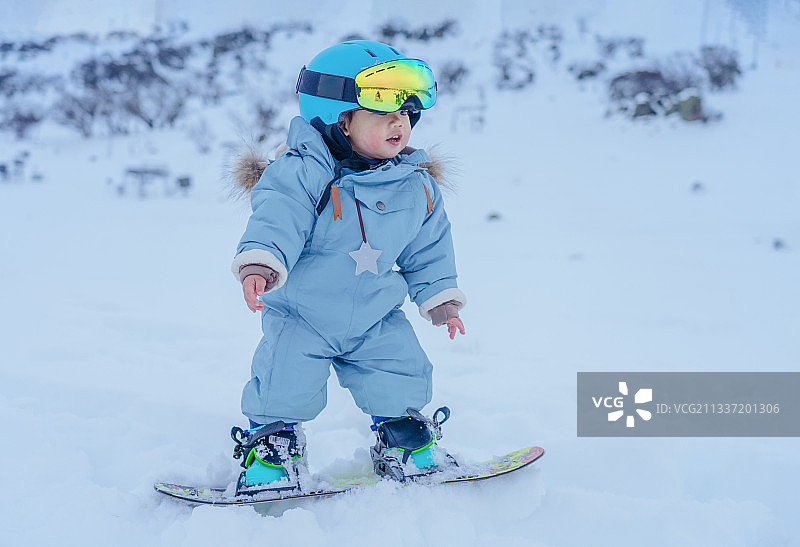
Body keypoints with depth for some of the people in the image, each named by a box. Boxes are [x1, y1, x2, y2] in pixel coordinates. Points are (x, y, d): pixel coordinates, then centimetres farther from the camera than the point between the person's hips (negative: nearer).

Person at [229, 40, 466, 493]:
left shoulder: (417, 186, -1)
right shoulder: (304, 173, -20)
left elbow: (428, 250, 12)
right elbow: (277, 219, -33)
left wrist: (440, 298, 13)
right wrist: (259, 263, -50)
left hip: (376, 318, 4)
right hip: (300, 314, -4)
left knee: (403, 378, 2)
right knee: (286, 382, -15)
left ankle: (405, 441, 28)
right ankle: (272, 444, 11)